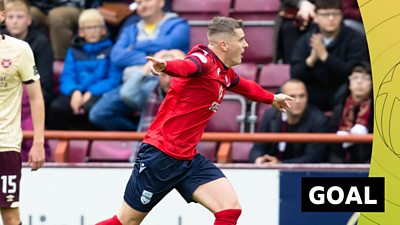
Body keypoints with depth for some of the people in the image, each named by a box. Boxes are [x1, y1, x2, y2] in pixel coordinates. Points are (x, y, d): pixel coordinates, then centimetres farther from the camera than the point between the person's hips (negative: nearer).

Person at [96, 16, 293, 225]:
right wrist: (165, 66, -64)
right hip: (160, 155, -8)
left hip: (188, 159, 9)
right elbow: (186, 66, -42)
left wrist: (272, 99, 52)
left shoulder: (225, 73, 12)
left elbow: (246, 87, 36)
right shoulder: (204, 60, -16)